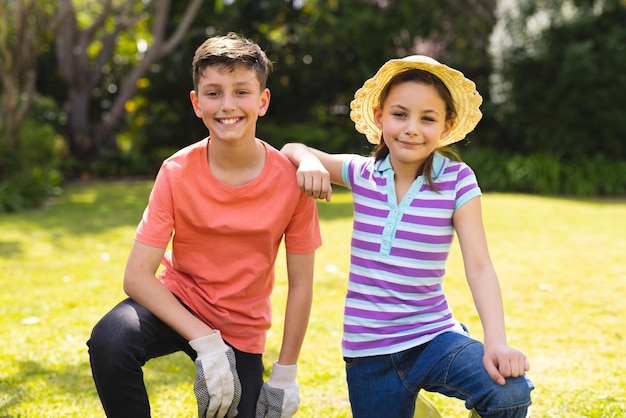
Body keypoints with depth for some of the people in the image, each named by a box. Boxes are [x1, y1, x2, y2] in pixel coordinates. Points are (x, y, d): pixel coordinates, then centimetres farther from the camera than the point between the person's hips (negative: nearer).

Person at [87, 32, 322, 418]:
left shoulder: (290, 180, -17)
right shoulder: (177, 173, -17)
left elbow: (301, 284, -8)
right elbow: (138, 275, -19)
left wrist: (285, 376, -7)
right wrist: (205, 341, -27)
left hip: (241, 330, 1)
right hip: (177, 303, -1)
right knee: (110, 341, -31)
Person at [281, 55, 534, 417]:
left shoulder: (457, 181, -7)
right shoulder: (362, 174, 1)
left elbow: (478, 265, -13)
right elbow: (291, 150, 11)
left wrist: (496, 341, -25)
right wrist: (308, 160, -13)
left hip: (433, 336, -2)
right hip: (368, 350, 3)